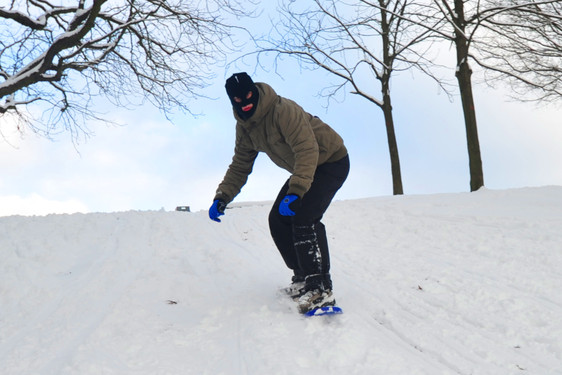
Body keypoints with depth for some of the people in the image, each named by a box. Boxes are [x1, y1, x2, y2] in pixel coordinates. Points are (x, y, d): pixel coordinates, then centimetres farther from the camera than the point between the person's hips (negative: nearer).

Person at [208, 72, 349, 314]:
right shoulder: (244, 127, -2)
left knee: (303, 217, -25)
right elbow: (240, 166, 7)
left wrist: (295, 192, -46)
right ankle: (303, 278, 12)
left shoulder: (284, 111, -29)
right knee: (278, 220, 2)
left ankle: (320, 288, -22)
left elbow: (307, 151, -36)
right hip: (303, 169, 9)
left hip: (331, 161, -9)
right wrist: (222, 198, -6)